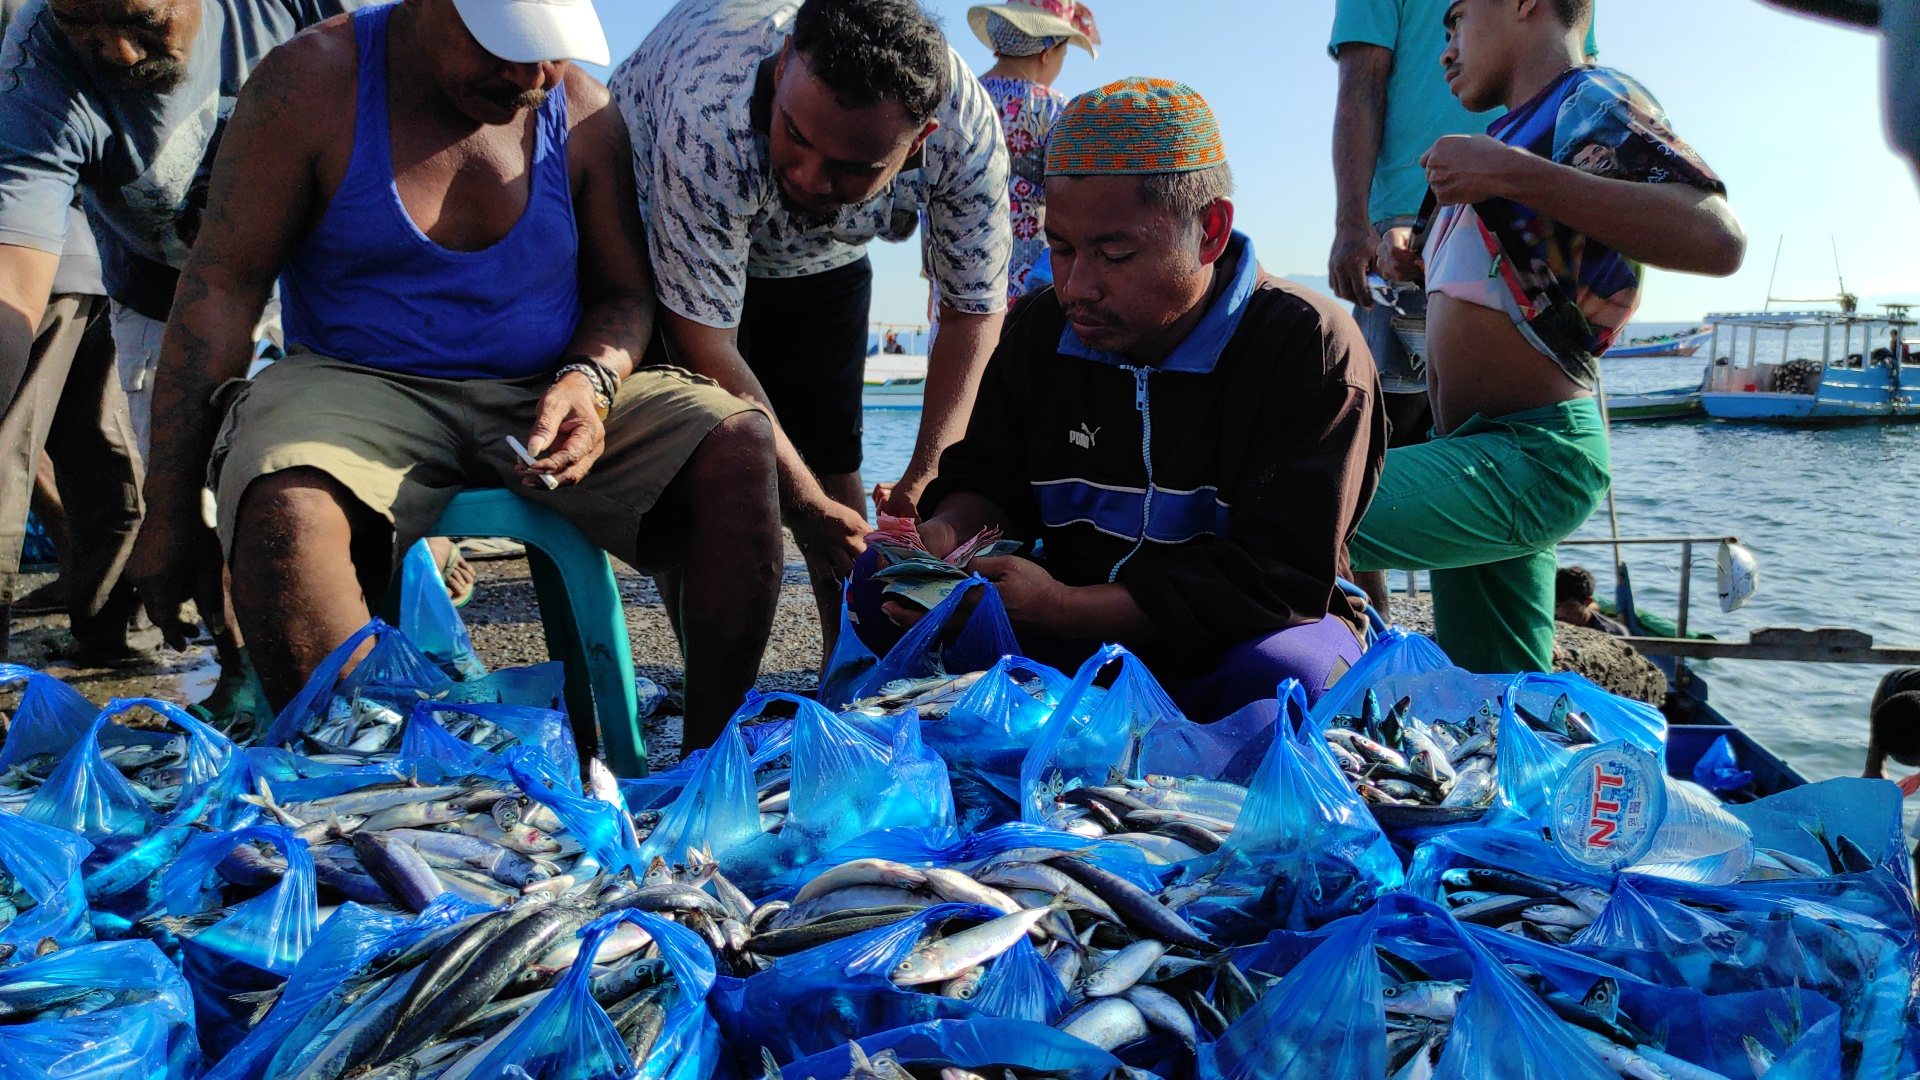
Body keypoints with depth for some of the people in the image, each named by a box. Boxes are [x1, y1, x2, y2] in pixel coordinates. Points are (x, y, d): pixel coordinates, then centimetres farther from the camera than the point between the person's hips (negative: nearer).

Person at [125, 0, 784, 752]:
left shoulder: (582, 109, 3)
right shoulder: (311, 84, -5)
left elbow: (626, 291, 10)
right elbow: (220, 292, -4)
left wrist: (591, 379, -16)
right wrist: (170, 513, -6)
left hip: (543, 397, 2)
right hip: (359, 388, -2)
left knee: (742, 447, -24)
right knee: (285, 508, -38)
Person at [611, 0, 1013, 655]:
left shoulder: (968, 129, -33)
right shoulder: (711, 114, -44)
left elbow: (974, 311, -20)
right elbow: (704, 340, -36)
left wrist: (924, 483, -29)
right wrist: (806, 508, -34)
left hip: (821, 257, 3)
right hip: (659, 231, -2)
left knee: (831, 460, -3)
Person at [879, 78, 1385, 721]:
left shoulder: (1312, 349, -15)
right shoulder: (1039, 331, 4)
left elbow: (1276, 575, -22)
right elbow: (987, 479, 14)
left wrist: (1061, 612, -30)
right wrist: (947, 534, -13)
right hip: (1075, 636, 4)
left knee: (1285, 671, -38)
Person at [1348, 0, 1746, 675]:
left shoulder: (1593, 100, -6)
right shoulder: (1520, 130, 21)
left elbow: (1717, 239, -24)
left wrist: (1511, 173, -25)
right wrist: (1424, 269, 14)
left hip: (1529, 458, -10)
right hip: (1479, 452, 10)